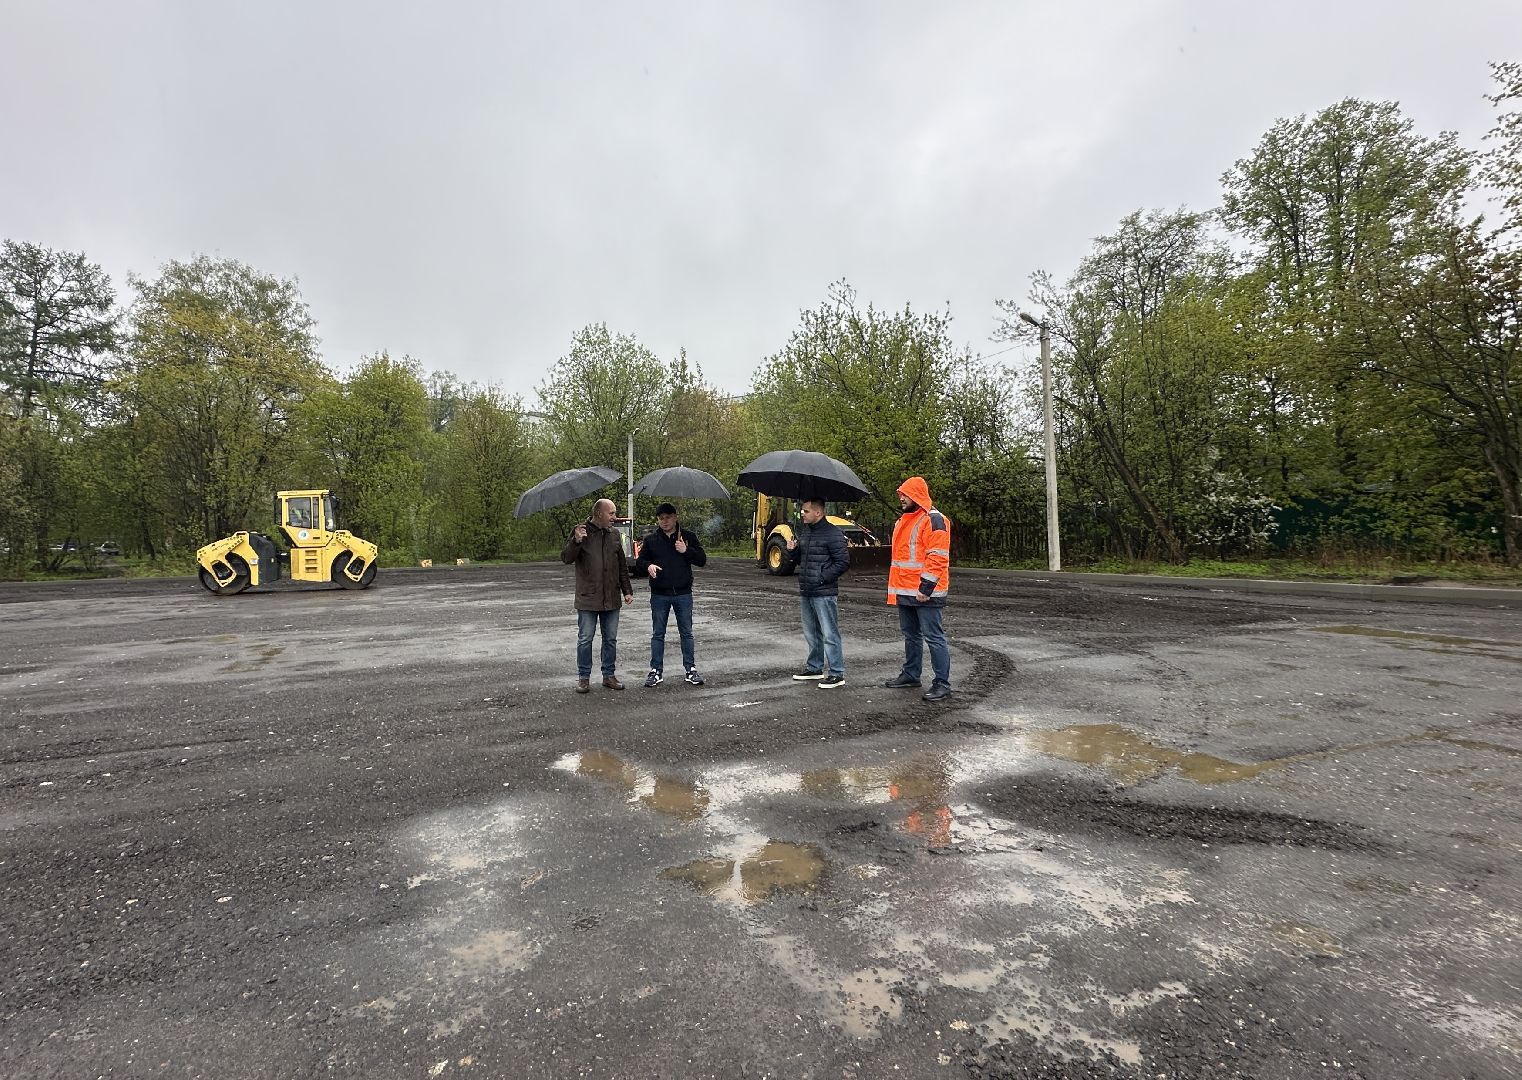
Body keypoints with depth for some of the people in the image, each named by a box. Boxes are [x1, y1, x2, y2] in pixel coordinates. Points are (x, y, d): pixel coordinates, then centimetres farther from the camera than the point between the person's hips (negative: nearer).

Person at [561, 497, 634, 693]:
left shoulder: (614, 534, 9)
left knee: (611, 639, 10)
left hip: (611, 599, 4)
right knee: (585, 639, 3)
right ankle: (584, 678, 14)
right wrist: (576, 541, -27)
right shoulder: (580, 531, -4)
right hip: (587, 598, -4)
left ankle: (609, 675, 21)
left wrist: (627, 590, 12)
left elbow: (622, 565, 15)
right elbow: (566, 558, -9)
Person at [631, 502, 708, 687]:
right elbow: (639, 562, 7)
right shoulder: (651, 540, 6)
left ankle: (691, 669, 15)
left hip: (683, 594, 0)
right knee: (658, 634, 6)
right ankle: (655, 671, 14)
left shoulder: (688, 537, 3)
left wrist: (686, 551, -14)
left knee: (686, 633, 7)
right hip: (659, 595, 1)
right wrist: (648, 566, -15)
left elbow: (702, 559, 1)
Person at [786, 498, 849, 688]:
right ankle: (815, 667, 30)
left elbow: (843, 561, -15)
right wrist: (793, 550, 3)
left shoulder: (833, 533, -12)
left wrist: (823, 578, -18)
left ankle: (837, 674, 1)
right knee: (811, 633, 17)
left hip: (824, 594, -9)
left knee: (829, 634, -5)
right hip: (805, 593, 9)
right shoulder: (804, 531, 15)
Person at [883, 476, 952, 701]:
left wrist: (925, 588, -21)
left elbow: (938, 557, -18)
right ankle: (910, 674, 29)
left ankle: (942, 684, 0)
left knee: (933, 637, -5)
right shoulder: (903, 521, 17)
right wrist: (897, 587, 21)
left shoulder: (934, 520, -12)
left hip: (925, 593, -9)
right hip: (905, 591, 9)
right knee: (910, 635, 17)